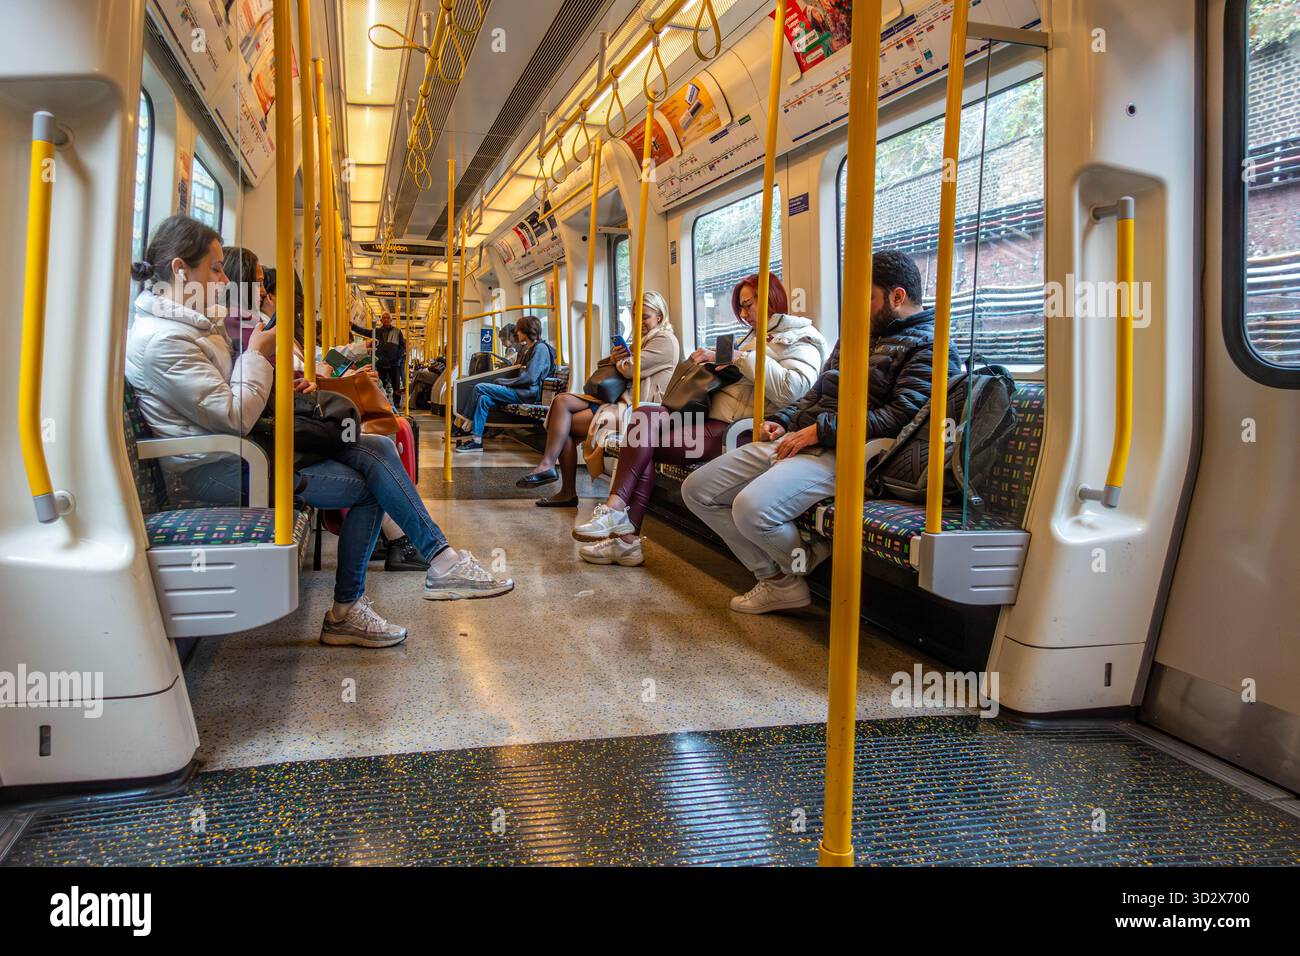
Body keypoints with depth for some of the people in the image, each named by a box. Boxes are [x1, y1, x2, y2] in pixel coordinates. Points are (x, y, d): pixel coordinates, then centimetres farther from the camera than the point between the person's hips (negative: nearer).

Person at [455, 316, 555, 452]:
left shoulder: (540, 348, -9)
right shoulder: (526, 349, 23)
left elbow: (529, 377, -18)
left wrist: (502, 382, -12)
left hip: (528, 393, -10)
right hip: (520, 390, 10)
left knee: (480, 388, -15)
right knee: (484, 399, -8)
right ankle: (476, 440, -12)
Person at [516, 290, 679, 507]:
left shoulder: (665, 340, -5)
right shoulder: (647, 339, 27)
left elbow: (630, 369, -16)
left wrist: (619, 360, 7)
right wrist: (615, 358, -1)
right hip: (622, 398, 10)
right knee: (562, 401, -9)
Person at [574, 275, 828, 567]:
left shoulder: (801, 340, 1)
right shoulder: (756, 337, 29)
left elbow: (791, 388, -18)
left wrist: (741, 357, -13)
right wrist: (715, 356, 10)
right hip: (713, 416, 9)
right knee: (646, 414, -15)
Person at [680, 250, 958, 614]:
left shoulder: (928, 346, -4)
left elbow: (902, 415, -17)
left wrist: (820, 430, -19)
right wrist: (781, 420, 12)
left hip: (839, 452, -9)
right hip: (791, 439, 10)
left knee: (752, 507, -33)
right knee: (696, 490, 1)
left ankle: (805, 567, -1)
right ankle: (777, 578, 4)